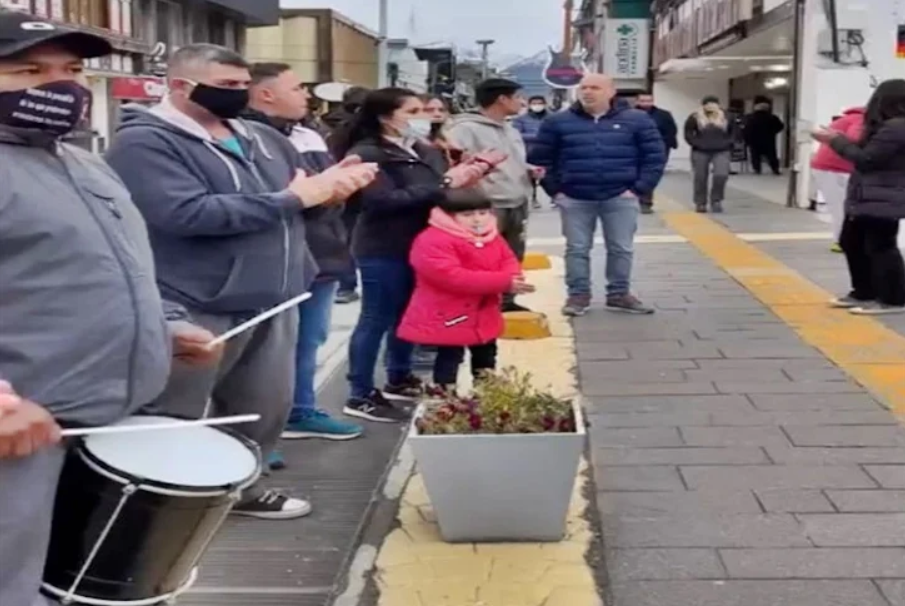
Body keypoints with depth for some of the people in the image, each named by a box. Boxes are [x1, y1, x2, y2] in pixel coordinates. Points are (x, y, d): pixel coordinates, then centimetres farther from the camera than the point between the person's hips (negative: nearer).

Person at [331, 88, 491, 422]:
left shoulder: (427, 152, 11)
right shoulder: (366, 154, -11)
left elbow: (441, 193, 18)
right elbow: (386, 200, -23)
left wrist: (464, 177, -5)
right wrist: (445, 184, -23)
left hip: (421, 245, 7)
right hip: (383, 251, -7)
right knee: (376, 319, -2)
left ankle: (399, 379, 31)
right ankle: (361, 396, 6)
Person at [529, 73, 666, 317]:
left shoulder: (636, 120, -1)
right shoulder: (558, 122, 0)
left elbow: (655, 156, 1)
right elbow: (540, 158, 6)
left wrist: (639, 189, -6)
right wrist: (554, 190, -1)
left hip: (620, 199, 0)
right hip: (574, 200, 0)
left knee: (622, 249, 8)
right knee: (577, 249, 6)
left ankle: (619, 294, 21)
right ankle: (578, 295, 17)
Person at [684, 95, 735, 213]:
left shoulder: (726, 118, 4)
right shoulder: (695, 118, -4)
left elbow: (733, 133, 14)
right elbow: (688, 135, -1)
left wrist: (727, 143, 1)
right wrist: (698, 144, -10)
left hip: (721, 152, 1)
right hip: (700, 152, -1)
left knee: (721, 175, -17)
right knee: (700, 178, 2)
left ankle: (716, 200, 1)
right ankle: (700, 203, 16)